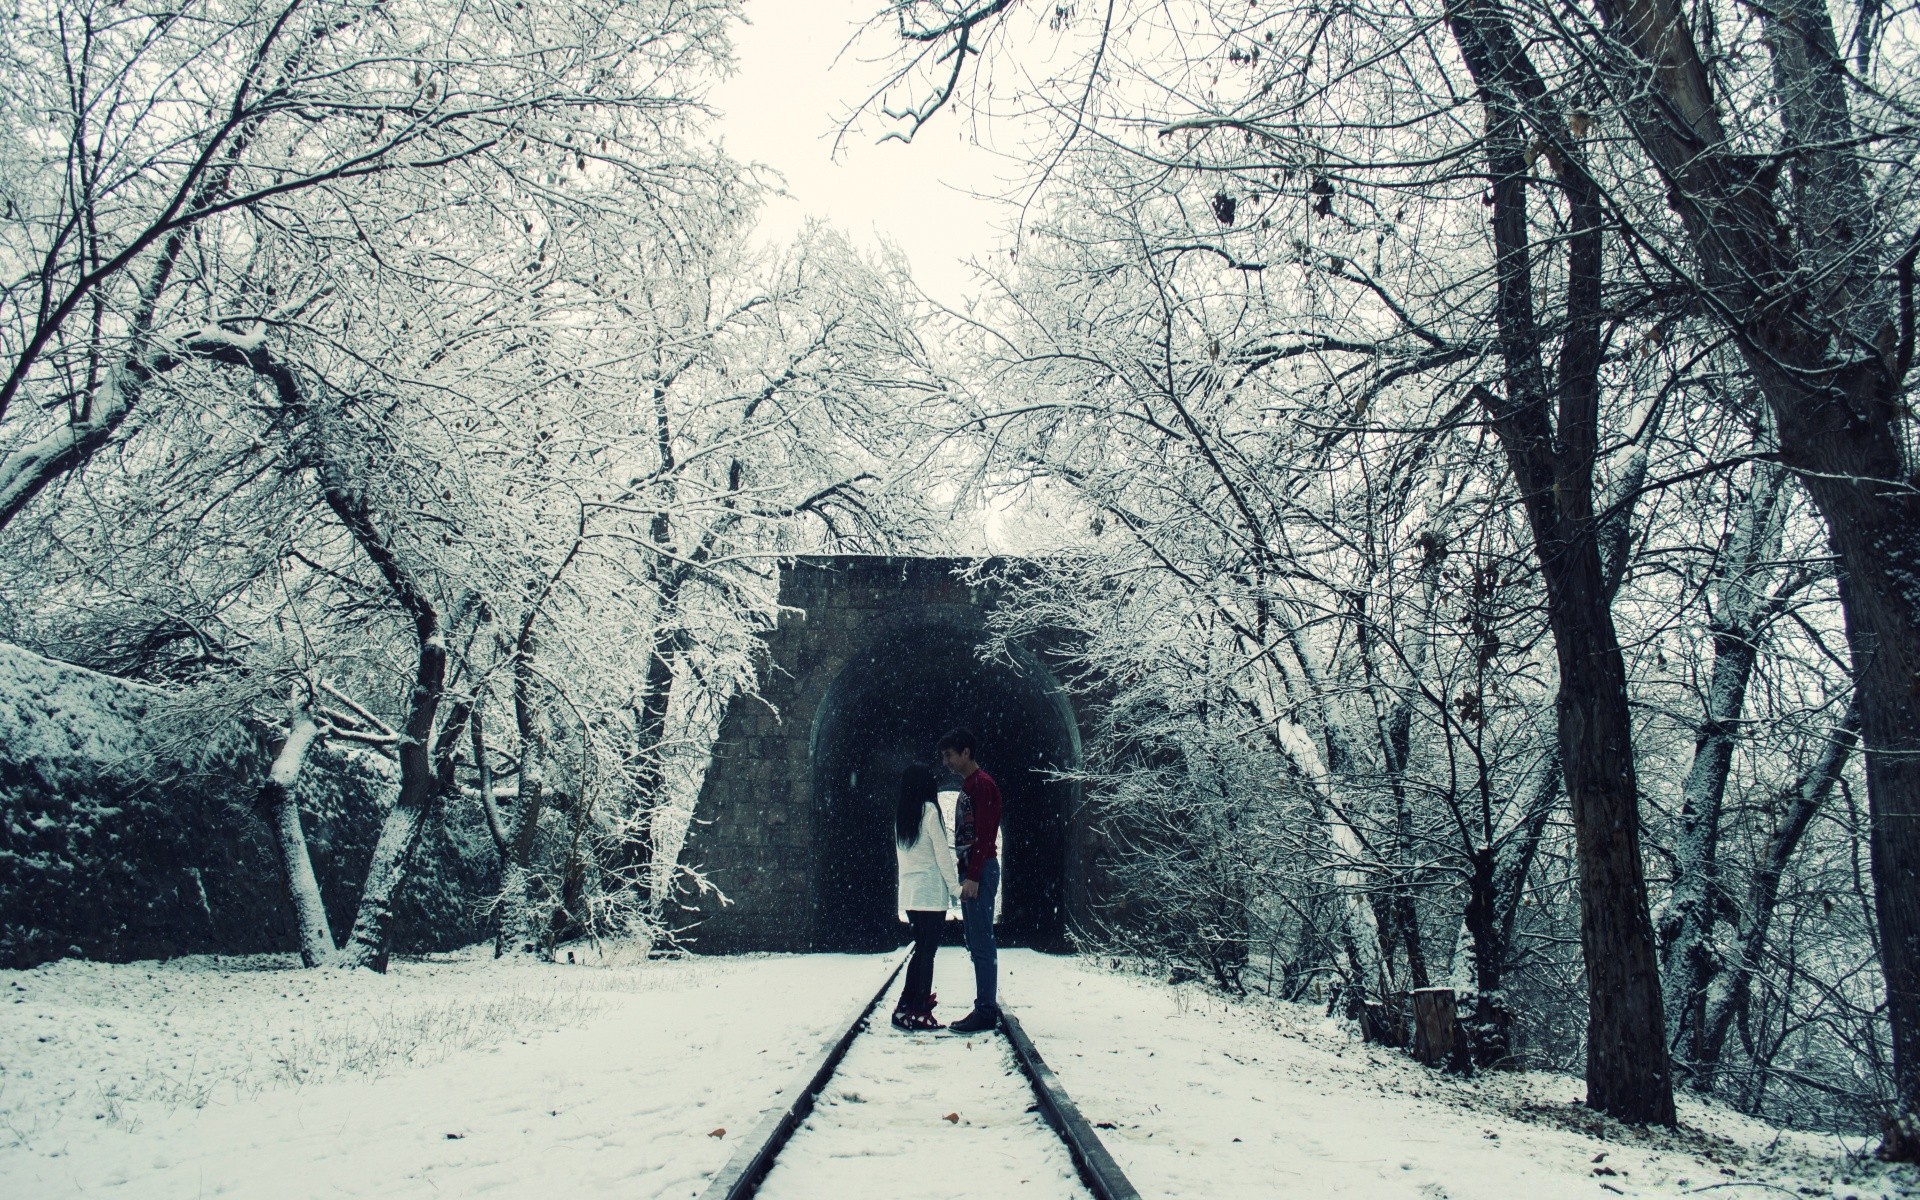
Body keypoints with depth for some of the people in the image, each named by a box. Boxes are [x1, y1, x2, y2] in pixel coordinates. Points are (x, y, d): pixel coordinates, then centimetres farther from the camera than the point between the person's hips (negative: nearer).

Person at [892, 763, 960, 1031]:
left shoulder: (900, 814, 13)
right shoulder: (929, 810, -8)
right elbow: (941, 853, -10)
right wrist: (955, 887, -6)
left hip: (909, 893, 7)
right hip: (931, 891, -7)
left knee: (921, 949, 14)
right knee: (927, 951, -4)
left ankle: (906, 1005, 14)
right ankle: (919, 1012, -4)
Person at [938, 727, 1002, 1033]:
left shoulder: (982, 784, -10)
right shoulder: (968, 786, 20)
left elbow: (984, 834, -17)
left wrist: (973, 877, -21)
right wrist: (964, 875, 16)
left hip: (980, 871, -10)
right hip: (970, 872, 10)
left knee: (981, 943, -8)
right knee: (976, 942, 10)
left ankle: (985, 1011, -6)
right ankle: (987, 1007, 14)